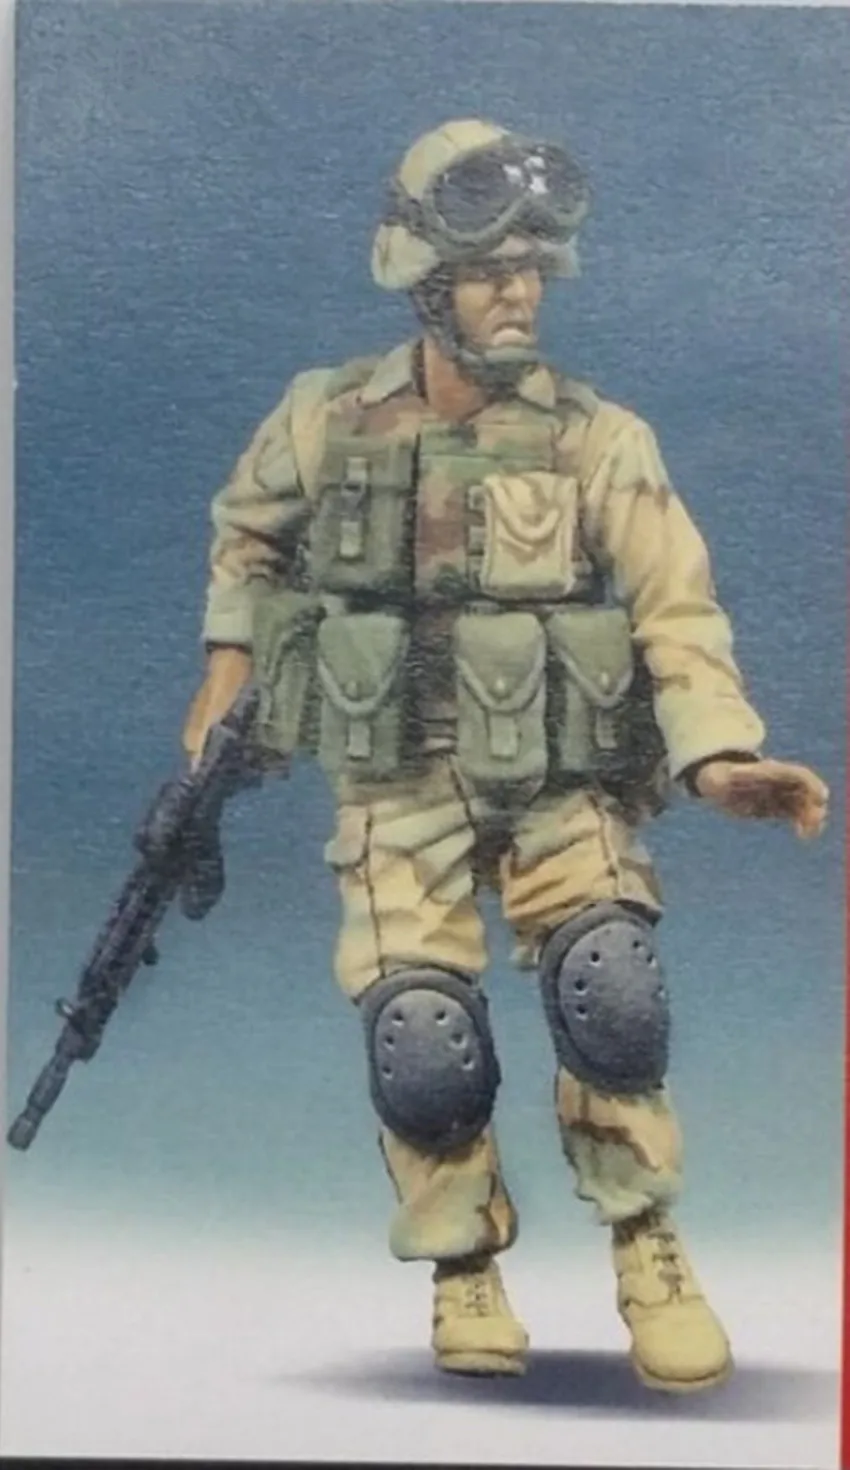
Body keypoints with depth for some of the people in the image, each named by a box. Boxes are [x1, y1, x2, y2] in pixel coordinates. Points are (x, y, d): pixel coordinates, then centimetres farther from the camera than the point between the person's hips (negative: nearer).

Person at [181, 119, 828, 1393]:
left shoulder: (597, 441, -5)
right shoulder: (325, 418, 0)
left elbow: (675, 608, -13)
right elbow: (248, 532, 20)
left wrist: (718, 757, -28)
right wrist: (229, 664, 9)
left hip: (561, 784, 0)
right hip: (399, 786, 1)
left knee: (609, 986, -24)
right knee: (421, 1042, -15)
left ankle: (647, 1250, 2)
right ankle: (465, 1268, 15)